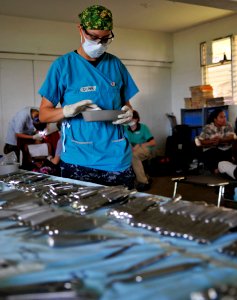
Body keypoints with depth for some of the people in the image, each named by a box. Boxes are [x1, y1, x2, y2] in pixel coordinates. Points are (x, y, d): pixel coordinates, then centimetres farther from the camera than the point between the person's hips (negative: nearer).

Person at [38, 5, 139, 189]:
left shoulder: (116, 64, 9)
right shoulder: (63, 65, -1)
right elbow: (44, 113, 0)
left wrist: (128, 113, -7)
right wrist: (69, 110, -20)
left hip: (118, 159, 3)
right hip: (79, 160, -3)